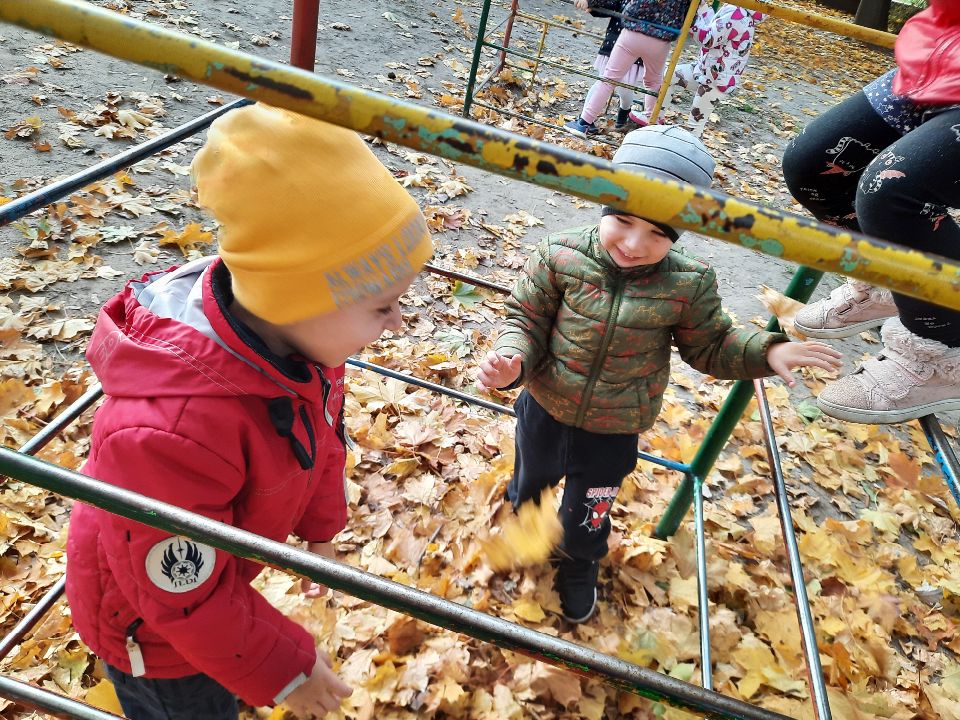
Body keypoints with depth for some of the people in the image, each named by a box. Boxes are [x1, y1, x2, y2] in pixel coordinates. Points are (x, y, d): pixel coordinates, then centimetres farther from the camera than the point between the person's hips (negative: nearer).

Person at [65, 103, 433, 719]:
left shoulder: (301, 334, -23)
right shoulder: (172, 432, -45)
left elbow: (318, 433, -3)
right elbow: (186, 597, -30)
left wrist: (320, 526, 12)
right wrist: (285, 668, -16)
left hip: (219, 569, 6)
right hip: (152, 619, -5)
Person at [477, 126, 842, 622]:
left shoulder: (688, 285, -20)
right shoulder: (561, 257, -22)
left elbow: (710, 345, -4)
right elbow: (526, 320, -13)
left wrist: (766, 352, -19)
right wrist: (511, 359, -33)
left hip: (613, 433, 0)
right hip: (544, 412, 1)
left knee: (585, 521, 22)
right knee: (530, 483, 32)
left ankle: (579, 566, 59)